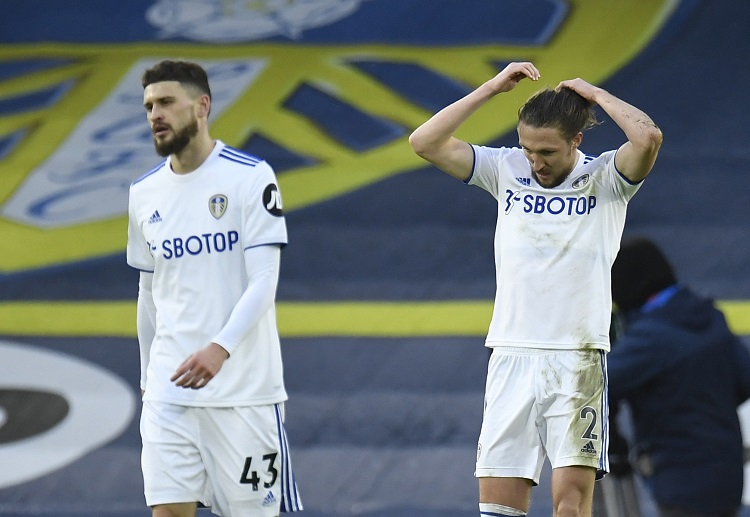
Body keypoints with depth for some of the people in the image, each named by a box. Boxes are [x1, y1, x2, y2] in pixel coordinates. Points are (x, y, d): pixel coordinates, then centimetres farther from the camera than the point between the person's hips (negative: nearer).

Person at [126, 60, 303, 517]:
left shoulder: (251, 177, -7)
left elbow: (263, 282, -14)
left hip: (244, 388, -4)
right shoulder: (145, 194, 9)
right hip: (169, 388, 4)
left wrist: (220, 348, -28)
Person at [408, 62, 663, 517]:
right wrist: (492, 88, -1)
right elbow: (424, 142, 3)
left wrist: (595, 94, -5)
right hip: (512, 356, 3)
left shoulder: (605, 178, 0)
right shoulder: (507, 170, 9)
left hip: (577, 361, -3)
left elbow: (648, 138, -20)